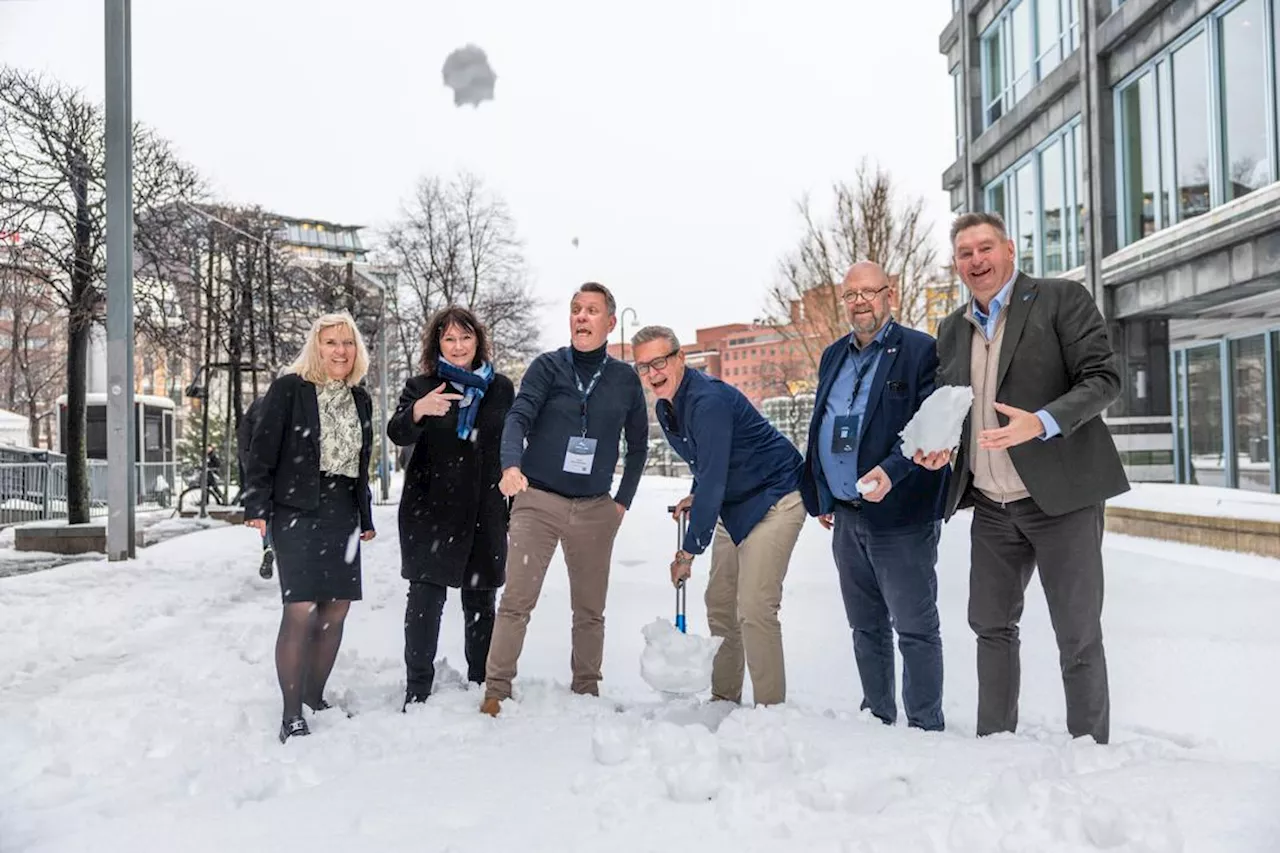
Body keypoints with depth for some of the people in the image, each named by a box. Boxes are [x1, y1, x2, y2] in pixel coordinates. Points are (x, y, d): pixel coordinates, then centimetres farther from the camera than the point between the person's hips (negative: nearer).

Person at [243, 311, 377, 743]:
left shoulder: (361, 399, 14)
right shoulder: (289, 388, -3)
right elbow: (261, 449, -6)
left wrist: (366, 518, 18)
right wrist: (257, 506, -12)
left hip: (343, 515, 6)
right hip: (297, 513, -6)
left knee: (336, 609, 6)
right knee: (300, 610, -12)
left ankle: (314, 698, 21)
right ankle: (291, 714, -3)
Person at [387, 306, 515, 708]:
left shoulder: (501, 388, 8)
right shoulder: (421, 387, 2)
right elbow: (398, 434, -15)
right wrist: (418, 410, -37)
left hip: (484, 510, 2)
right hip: (430, 510, -2)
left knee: (480, 602, 10)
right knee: (425, 599, -5)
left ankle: (481, 686, 21)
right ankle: (417, 692, 3)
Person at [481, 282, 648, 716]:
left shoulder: (625, 379, 6)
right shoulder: (548, 366, -1)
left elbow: (638, 444, 15)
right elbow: (518, 416, -14)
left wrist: (623, 500, 8)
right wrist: (511, 465, -33)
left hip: (595, 509, 3)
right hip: (538, 500, -2)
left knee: (591, 609, 9)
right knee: (516, 602, -5)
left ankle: (586, 691, 22)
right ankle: (495, 693, 2)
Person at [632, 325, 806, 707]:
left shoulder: (709, 402, -26)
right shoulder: (666, 407, 4)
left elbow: (712, 479, -29)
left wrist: (690, 550, -26)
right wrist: (695, 497, 5)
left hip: (773, 499, -10)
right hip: (733, 503, 10)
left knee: (754, 609, -15)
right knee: (719, 603, 10)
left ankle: (771, 709, -6)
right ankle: (724, 699, 21)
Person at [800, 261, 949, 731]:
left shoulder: (921, 350, -6)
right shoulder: (833, 356, 15)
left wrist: (892, 470, -27)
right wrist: (820, 496, 19)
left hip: (902, 514, -7)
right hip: (847, 516, 7)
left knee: (916, 628, 1)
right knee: (866, 627, 17)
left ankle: (925, 728, 12)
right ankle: (877, 719, 31)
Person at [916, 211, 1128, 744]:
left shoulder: (1060, 299, -4)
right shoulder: (952, 329, 13)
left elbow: (1104, 378, -10)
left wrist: (1042, 422, -25)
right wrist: (941, 446, 1)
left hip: (1061, 498, -5)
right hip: (992, 507, 6)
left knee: (1078, 636, 2)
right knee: (991, 625, 13)